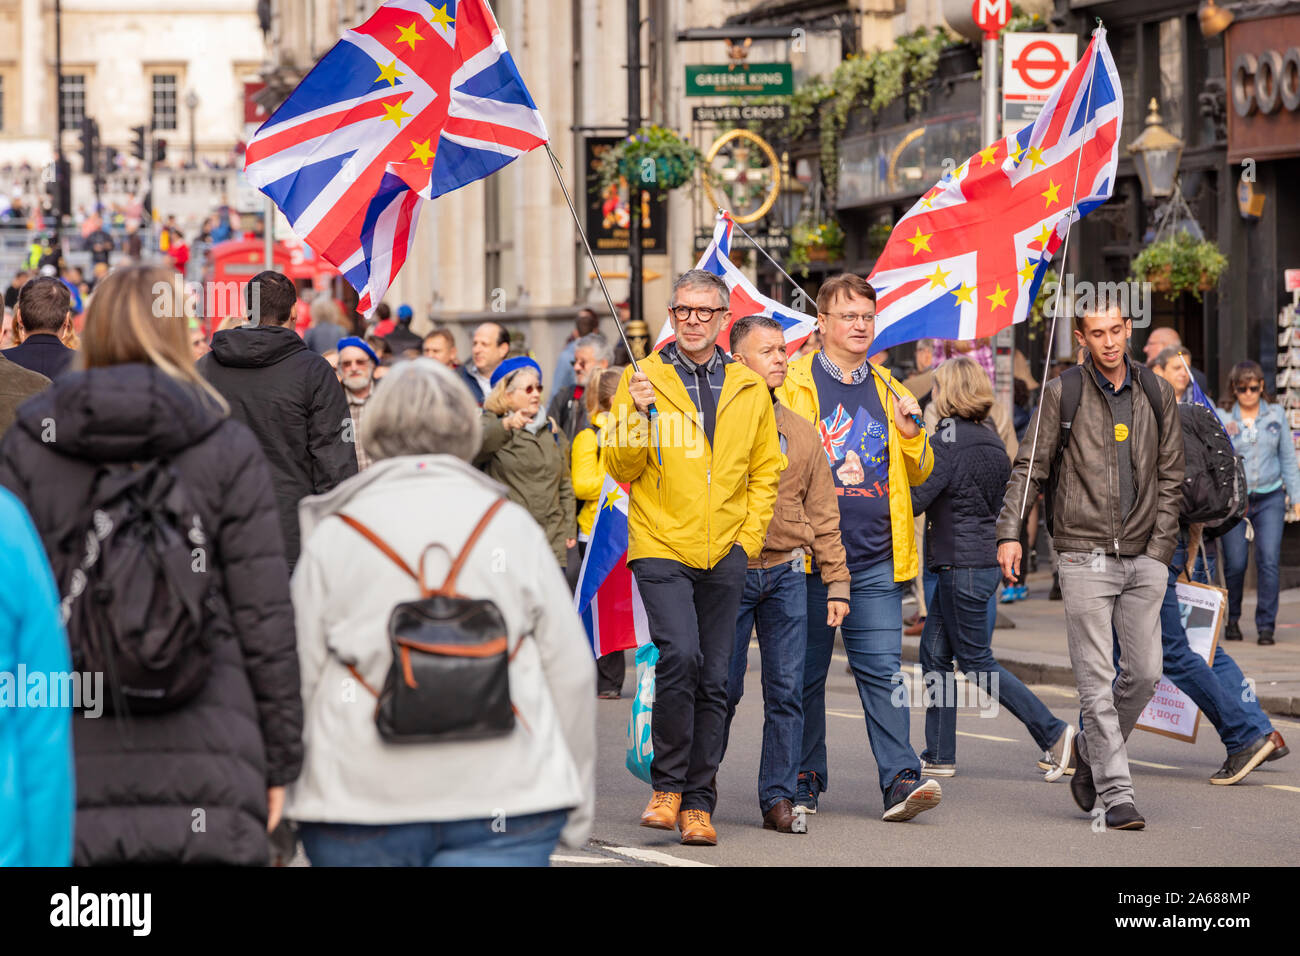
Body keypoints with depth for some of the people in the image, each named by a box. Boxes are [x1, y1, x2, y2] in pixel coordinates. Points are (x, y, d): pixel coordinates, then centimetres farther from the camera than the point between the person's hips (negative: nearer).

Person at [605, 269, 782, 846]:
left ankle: (697, 803, 13)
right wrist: (638, 417, -16)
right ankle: (667, 786, -5)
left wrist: (750, 536, 3)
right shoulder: (642, 381, 2)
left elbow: (765, 471, 15)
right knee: (680, 656, -21)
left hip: (725, 556, 3)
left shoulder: (749, 389, 9)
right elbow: (621, 469, 0)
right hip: (661, 546, -3)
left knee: (713, 680, 4)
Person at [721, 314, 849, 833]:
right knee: (723, 687, -1)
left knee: (787, 690, 0)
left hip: (787, 573, 3)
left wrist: (836, 582, 8)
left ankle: (778, 798, 6)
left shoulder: (802, 433, 13)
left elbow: (823, 515, 14)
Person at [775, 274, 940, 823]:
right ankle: (805, 779, 14)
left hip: (875, 559, 3)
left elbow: (919, 472, 17)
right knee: (806, 671, 5)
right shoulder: (795, 384, 2)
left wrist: (909, 432, -1)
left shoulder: (887, 389, 15)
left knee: (881, 670, -3)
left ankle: (900, 779, -8)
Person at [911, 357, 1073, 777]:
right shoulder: (993, 440, 11)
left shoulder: (950, 437, -15)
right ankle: (939, 755, 15)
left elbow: (918, 498, -17)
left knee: (976, 661, -2)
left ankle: (1053, 733, -7)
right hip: (985, 558, 9)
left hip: (961, 565, -9)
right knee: (934, 652, 13)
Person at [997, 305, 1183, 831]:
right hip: (1085, 555, -3)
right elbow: (1029, 468, 0)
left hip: (1143, 556, 3)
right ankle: (1116, 795, -3)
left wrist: (1159, 550, 4)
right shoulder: (1062, 394, -1)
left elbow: (1170, 478, 12)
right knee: (1097, 680, -6)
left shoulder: (1157, 393, 8)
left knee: (1144, 672, 1)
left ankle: (1089, 750, 26)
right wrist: (1009, 533, -11)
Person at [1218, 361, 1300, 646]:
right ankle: (1232, 619, 20)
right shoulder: (1223, 419, 2)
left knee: (1269, 561, -11)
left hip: (1270, 497, 1)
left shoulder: (1276, 414, 8)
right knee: (1235, 563, -3)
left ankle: (1265, 626, -5)